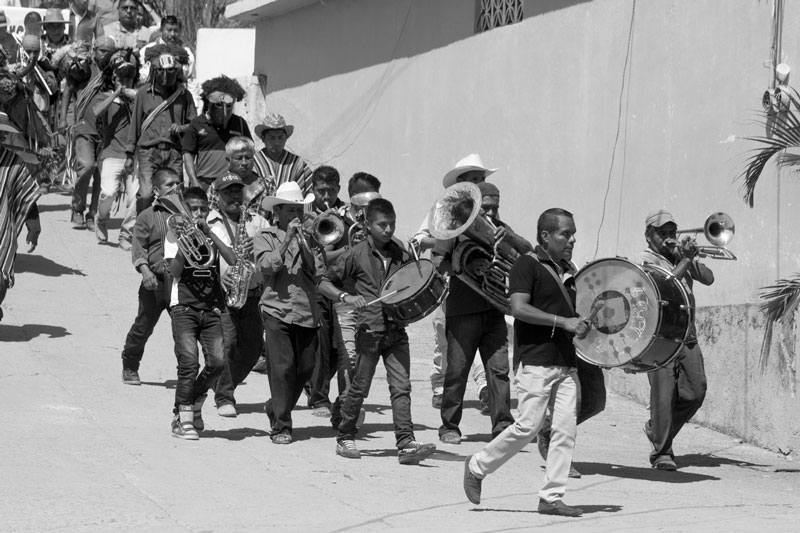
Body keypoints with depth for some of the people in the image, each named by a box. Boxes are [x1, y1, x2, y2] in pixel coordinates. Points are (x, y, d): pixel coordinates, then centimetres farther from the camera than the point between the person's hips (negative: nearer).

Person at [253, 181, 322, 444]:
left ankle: (275, 408, 32)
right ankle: (280, 426, -3)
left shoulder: (308, 236, 13)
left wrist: (302, 242, -7)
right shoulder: (265, 237, 5)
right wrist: (287, 239, -16)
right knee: (283, 368, -10)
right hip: (278, 311, -4)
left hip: (307, 312, 4)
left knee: (305, 368, 8)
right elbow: (267, 265, -12)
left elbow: (317, 270, 2)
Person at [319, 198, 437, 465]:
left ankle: (406, 443, -12)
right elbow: (324, 283, 1)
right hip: (369, 331, -3)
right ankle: (345, 438, 23)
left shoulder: (401, 256, 8)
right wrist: (346, 296, -16)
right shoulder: (357, 255, -2)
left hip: (397, 331, 3)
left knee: (401, 388, -7)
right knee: (359, 388, 5)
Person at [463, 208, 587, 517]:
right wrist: (563, 322, -23)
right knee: (529, 426, -9)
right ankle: (477, 467, 11)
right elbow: (518, 308, -19)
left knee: (566, 428, -1)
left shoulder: (568, 270, 17)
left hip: (566, 361, 7)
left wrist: (584, 323, 10)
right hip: (535, 361, -7)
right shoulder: (527, 265, -6)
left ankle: (551, 498, 3)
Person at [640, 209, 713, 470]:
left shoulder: (681, 256, 18)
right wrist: (685, 260, -16)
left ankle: (657, 429, 23)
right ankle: (661, 452, 2)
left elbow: (708, 279, 7)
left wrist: (691, 257, -5)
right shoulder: (647, 260, -1)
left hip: (687, 337, 6)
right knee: (663, 394, -7)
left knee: (695, 392, 1)